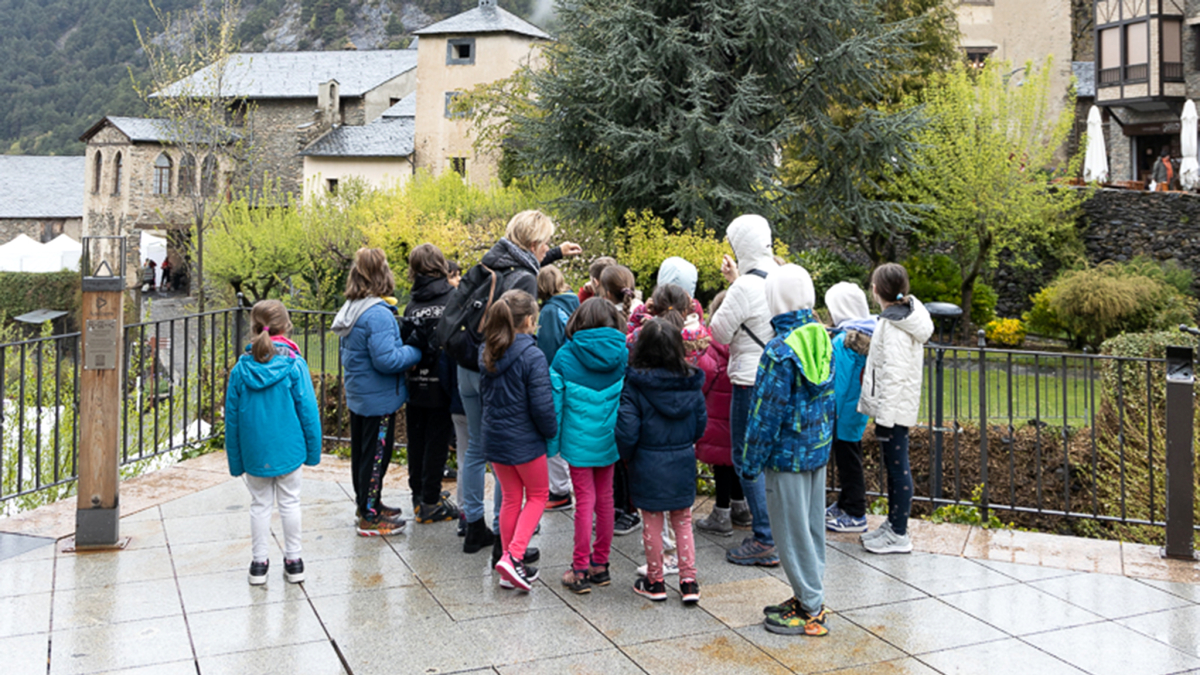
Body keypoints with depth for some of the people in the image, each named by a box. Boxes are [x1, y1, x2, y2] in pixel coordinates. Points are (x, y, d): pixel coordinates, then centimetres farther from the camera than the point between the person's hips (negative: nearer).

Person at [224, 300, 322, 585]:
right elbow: (308, 411, -8)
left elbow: (232, 417, 1)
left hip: (254, 453, 1)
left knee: (260, 504, 13)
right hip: (289, 451, -1)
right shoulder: (294, 365, -12)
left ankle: (259, 562, 19)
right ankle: (293, 561, 19)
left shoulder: (241, 369, -5)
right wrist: (313, 450, 3)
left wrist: (235, 460, 11)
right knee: (289, 503, 11)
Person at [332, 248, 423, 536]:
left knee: (361, 452, 20)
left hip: (357, 394, 9)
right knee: (376, 455, 2)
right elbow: (386, 359, -28)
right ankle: (370, 518, 11)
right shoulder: (378, 315, -25)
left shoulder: (351, 310, 5)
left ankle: (366, 505, 35)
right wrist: (416, 352, -14)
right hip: (378, 399, -9)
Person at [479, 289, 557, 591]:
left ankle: (509, 559, 23)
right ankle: (513, 557, -1)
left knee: (511, 498, 19)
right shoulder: (532, 356, -19)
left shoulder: (487, 353, 2)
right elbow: (542, 405, -19)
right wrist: (551, 431, -2)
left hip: (494, 438, 6)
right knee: (538, 495, 13)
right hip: (525, 441, -6)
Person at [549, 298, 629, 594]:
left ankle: (581, 570, 8)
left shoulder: (566, 356, -8)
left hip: (579, 440, -2)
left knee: (585, 501, 2)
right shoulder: (622, 355, -2)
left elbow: (556, 400, -5)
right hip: (608, 438, 2)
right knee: (605, 498, 13)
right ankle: (600, 564, 23)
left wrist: (552, 443, 3)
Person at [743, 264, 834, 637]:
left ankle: (811, 610, 10)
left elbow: (768, 411, -18)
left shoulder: (780, 350, -21)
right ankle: (811, 595, 28)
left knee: (792, 531, 2)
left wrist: (751, 460, -9)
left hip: (787, 453, -8)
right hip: (818, 450, 8)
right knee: (812, 525, 17)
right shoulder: (822, 338, 3)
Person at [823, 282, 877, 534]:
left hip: (846, 413, -9)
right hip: (860, 410, 9)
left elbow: (839, 384, -22)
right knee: (849, 459, 20)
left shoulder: (843, 341, -23)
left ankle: (855, 515, 13)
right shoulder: (868, 335, 2)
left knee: (847, 462, 3)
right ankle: (845, 505, 34)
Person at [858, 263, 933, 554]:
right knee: (893, 466, 17)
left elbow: (894, 374, -22)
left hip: (894, 408, -10)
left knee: (897, 467, -3)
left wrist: (885, 416, -20)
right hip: (896, 407, 10)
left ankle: (899, 534, 4)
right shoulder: (903, 317, 11)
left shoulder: (894, 325, -19)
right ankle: (892, 524, 27)